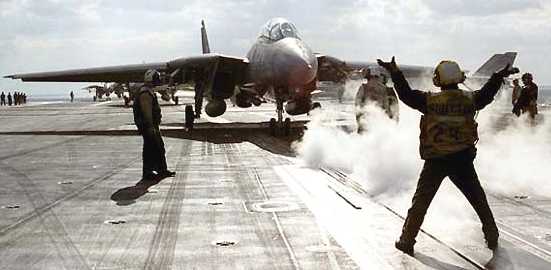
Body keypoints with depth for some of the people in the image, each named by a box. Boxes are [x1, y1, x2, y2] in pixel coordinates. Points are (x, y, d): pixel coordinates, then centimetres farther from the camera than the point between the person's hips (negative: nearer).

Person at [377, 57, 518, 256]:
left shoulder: (430, 101, -10)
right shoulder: (470, 99, -2)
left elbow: (406, 94, -6)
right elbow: (487, 94, 13)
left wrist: (395, 72, -1)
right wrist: (500, 75, 26)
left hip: (435, 161, -2)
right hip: (463, 160, 2)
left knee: (421, 202, 7)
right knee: (479, 200, 18)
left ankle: (407, 241, 8)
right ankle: (492, 238, 26)